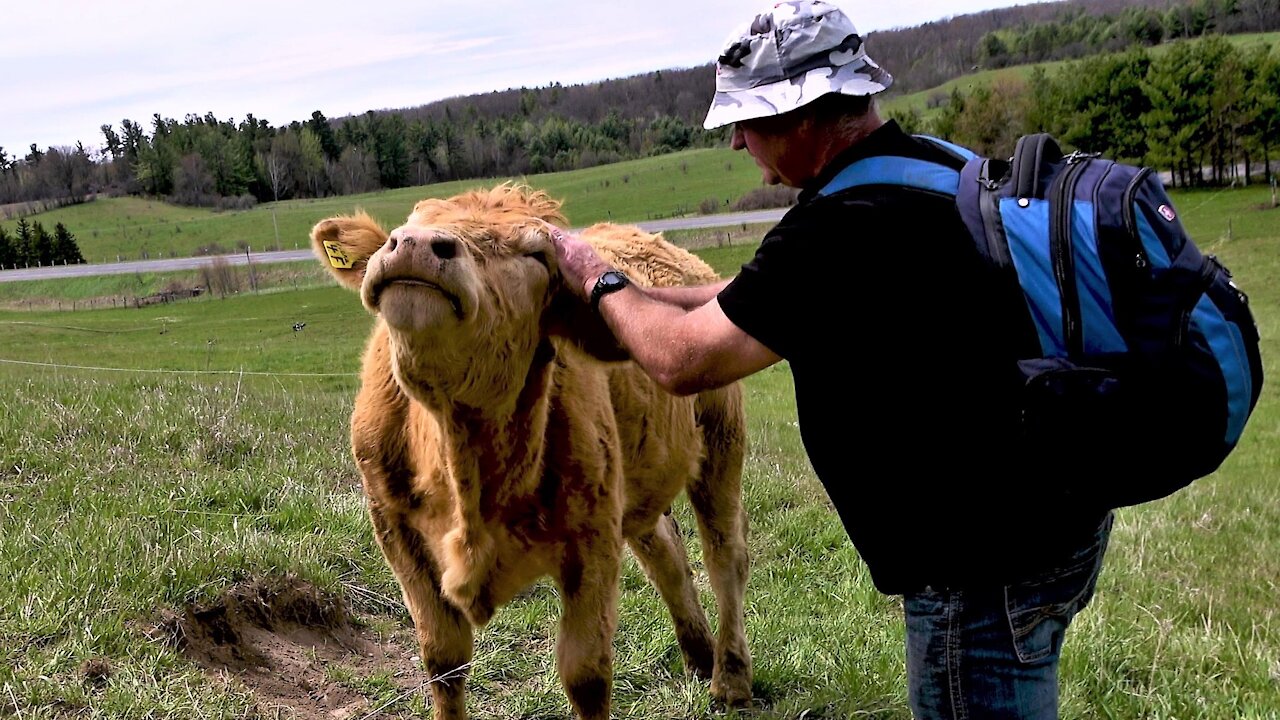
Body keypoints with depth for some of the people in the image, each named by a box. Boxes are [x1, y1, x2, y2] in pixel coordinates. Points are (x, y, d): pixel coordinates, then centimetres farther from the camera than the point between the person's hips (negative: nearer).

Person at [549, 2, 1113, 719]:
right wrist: (635, 295, 16)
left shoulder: (845, 226, -26)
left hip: (987, 571, -10)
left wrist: (600, 282, 1)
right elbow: (763, 299, 15)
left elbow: (683, 360, -18)